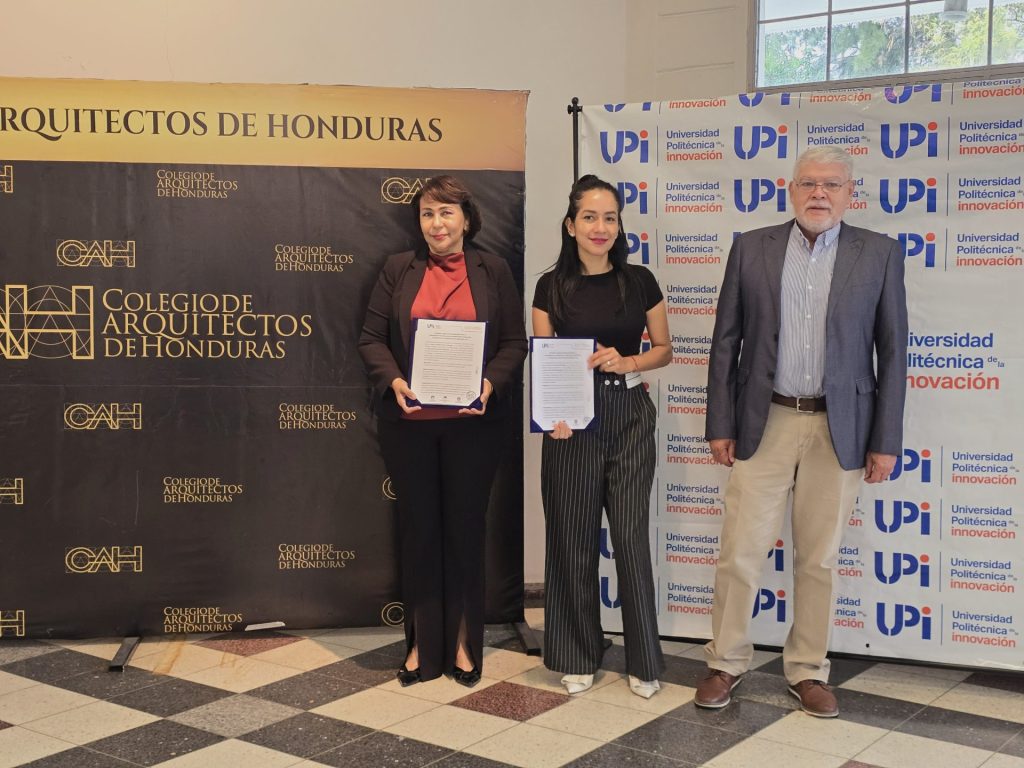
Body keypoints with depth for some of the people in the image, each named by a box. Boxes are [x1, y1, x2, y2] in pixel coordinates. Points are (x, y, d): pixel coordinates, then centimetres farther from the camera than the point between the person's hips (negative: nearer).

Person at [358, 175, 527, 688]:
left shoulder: (492, 271, 5)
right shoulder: (398, 270, 6)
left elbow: (514, 341, 3)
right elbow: (371, 338, 3)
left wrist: (491, 382, -15)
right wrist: (393, 381, -14)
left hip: (472, 422, -1)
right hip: (409, 421, 1)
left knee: (465, 526, 7)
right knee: (418, 526, 8)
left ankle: (463, 644, 21)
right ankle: (421, 644, 22)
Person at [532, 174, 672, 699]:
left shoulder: (640, 282, 2)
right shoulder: (551, 287, 2)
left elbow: (664, 350, 10)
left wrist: (627, 362, -11)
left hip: (629, 416, 0)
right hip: (572, 420, 0)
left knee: (631, 535, -2)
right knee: (572, 538, 6)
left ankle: (644, 661, 13)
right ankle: (578, 657, 22)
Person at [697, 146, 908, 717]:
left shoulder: (880, 253, 1)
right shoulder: (752, 248, 2)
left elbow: (892, 352, 1)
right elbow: (726, 342, 4)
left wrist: (885, 441, -2)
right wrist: (720, 424, 0)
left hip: (840, 428, 0)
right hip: (764, 423, 0)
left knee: (820, 559, 10)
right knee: (740, 553, 4)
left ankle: (809, 671, 25)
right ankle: (727, 663, 22)